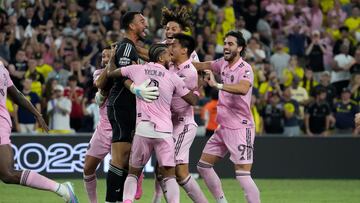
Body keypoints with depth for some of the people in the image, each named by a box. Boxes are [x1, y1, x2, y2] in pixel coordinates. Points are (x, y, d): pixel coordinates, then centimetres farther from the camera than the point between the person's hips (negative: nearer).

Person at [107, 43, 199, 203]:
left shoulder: (137, 70, 7)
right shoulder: (172, 77, 4)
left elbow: (110, 74, 19)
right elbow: (193, 100, 11)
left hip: (142, 130, 1)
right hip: (164, 131, -1)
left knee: (133, 172, 13)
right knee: (169, 175, 3)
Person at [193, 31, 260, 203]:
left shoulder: (245, 69, -17)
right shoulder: (223, 63, 6)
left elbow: (243, 89, -37)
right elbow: (204, 65, 23)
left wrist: (217, 85, -47)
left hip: (240, 128, -9)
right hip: (223, 127, 9)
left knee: (243, 175, -16)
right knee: (203, 166, 13)